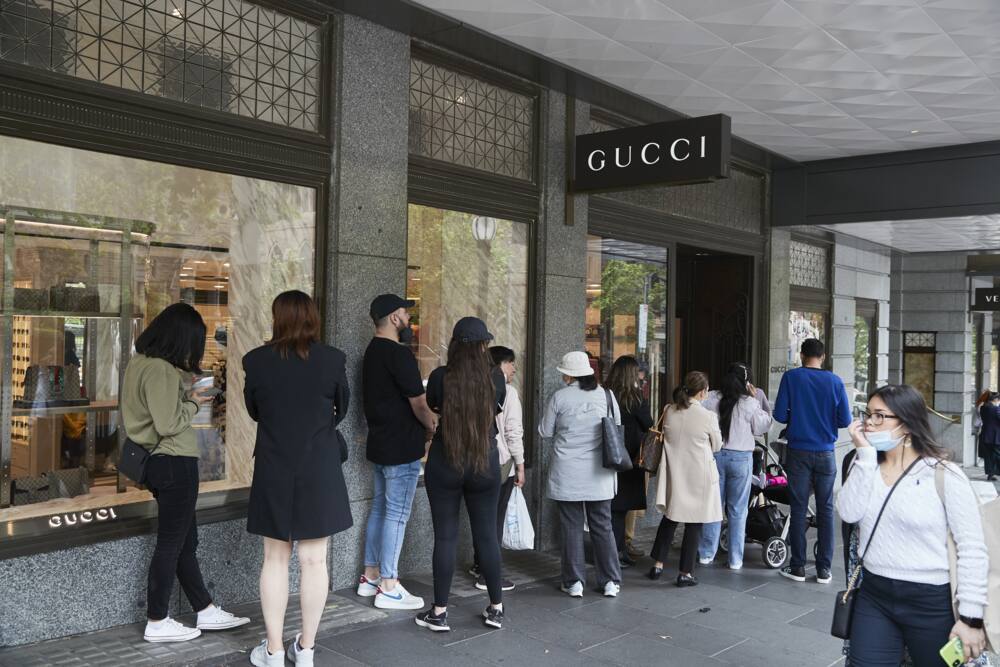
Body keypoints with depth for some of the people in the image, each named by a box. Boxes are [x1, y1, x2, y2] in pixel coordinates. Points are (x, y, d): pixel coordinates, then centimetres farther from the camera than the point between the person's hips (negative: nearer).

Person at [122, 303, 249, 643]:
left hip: (163, 461, 10)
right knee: (171, 544, 3)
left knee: (186, 541, 16)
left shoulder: (141, 362, 9)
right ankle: (157, 623, 15)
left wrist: (185, 395, 5)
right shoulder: (161, 370, -21)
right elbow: (168, 424, -23)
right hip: (175, 463, -10)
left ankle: (206, 611, 26)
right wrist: (193, 404, -7)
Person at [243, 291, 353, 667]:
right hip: (320, 471, 0)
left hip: (273, 471, 1)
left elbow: (253, 411, 8)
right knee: (314, 561, 8)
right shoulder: (332, 360, -9)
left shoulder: (256, 360, -8)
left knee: (276, 560, 11)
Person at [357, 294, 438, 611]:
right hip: (402, 448, -10)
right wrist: (437, 429, -1)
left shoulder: (372, 352, 12)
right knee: (396, 515, -3)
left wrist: (427, 419, 13)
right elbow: (419, 404, -19)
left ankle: (370, 576, 25)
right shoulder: (399, 354, -19)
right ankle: (388, 588, 4)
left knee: (379, 509, 16)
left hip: (379, 444, 10)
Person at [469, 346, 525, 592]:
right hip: (502, 461, -7)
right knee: (496, 517, 0)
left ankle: (479, 565, 30)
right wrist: (520, 465, -8)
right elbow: (514, 432, -15)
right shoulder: (508, 392, -12)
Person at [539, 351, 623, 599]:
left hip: (568, 474, -2)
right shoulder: (606, 395, -1)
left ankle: (574, 582, 12)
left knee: (572, 526, 7)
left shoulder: (558, 397, -8)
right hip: (599, 474, 2)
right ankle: (611, 581, 15)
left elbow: (545, 431, 1)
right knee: (602, 526, 11)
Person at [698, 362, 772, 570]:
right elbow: (761, 427, 1)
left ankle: (706, 554, 18)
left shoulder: (712, 399, -5)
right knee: (737, 510, 8)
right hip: (741, 457, -2)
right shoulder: (749, 403, -11)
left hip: (715, 455, 2)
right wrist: (755, 400, 4)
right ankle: (735, 559, 13)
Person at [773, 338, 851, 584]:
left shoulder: (791, 377, -5)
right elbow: (845, 420, -1)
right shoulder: (835, 382, -2)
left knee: (798, 509, 6)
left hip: (798, 452, -1)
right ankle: (824, 569, 11)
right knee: (825, 509, 8)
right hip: (825, 453, 1)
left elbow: (780, 415, -7)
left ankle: (798, 567, 10)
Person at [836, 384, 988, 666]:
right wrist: (865, 453, -13)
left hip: (932, 602, -4)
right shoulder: (867, 467, 5)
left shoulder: (943, 474, -10)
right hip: (874, 597, 4)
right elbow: (849, 513, -12)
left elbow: (972, 549, -10)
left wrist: (971, 617, -13)